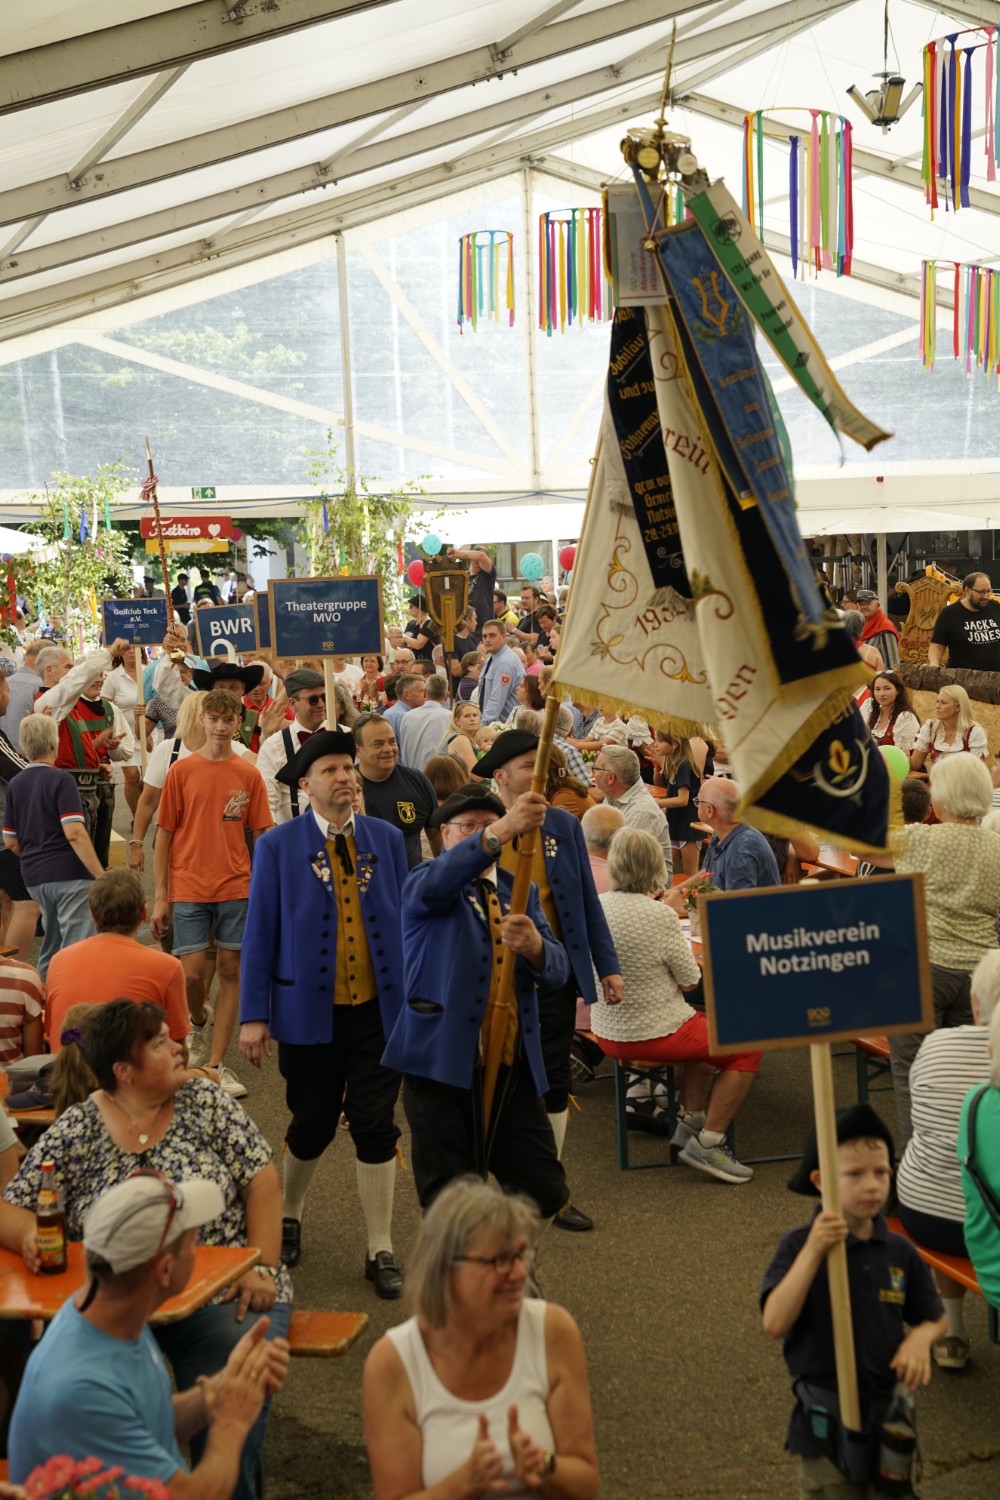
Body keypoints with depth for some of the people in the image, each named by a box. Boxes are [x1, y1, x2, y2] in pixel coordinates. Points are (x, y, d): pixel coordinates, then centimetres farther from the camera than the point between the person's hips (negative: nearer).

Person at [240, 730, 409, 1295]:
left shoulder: (387, 839, 5)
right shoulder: (279, 846, -2)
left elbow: (404, 923, 8)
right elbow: (260, 933, -2)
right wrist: (254, 1015, -6)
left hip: (378, 1010, 1)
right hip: (311, 1013, -1)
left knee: (376, 1127, 3)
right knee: (312, 1126, 12)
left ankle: (381, 1250, 17)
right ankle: (289, 1218, 41)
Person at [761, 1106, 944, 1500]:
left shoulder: (899, 1251, -3)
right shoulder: (799, 1245, -15)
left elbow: (934, 1318, 11)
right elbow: (774, 1325, -25)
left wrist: (920, 1338, -12)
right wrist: (813, 1251, -33)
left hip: (888, 1411, 4)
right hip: (826, 1421, -3)